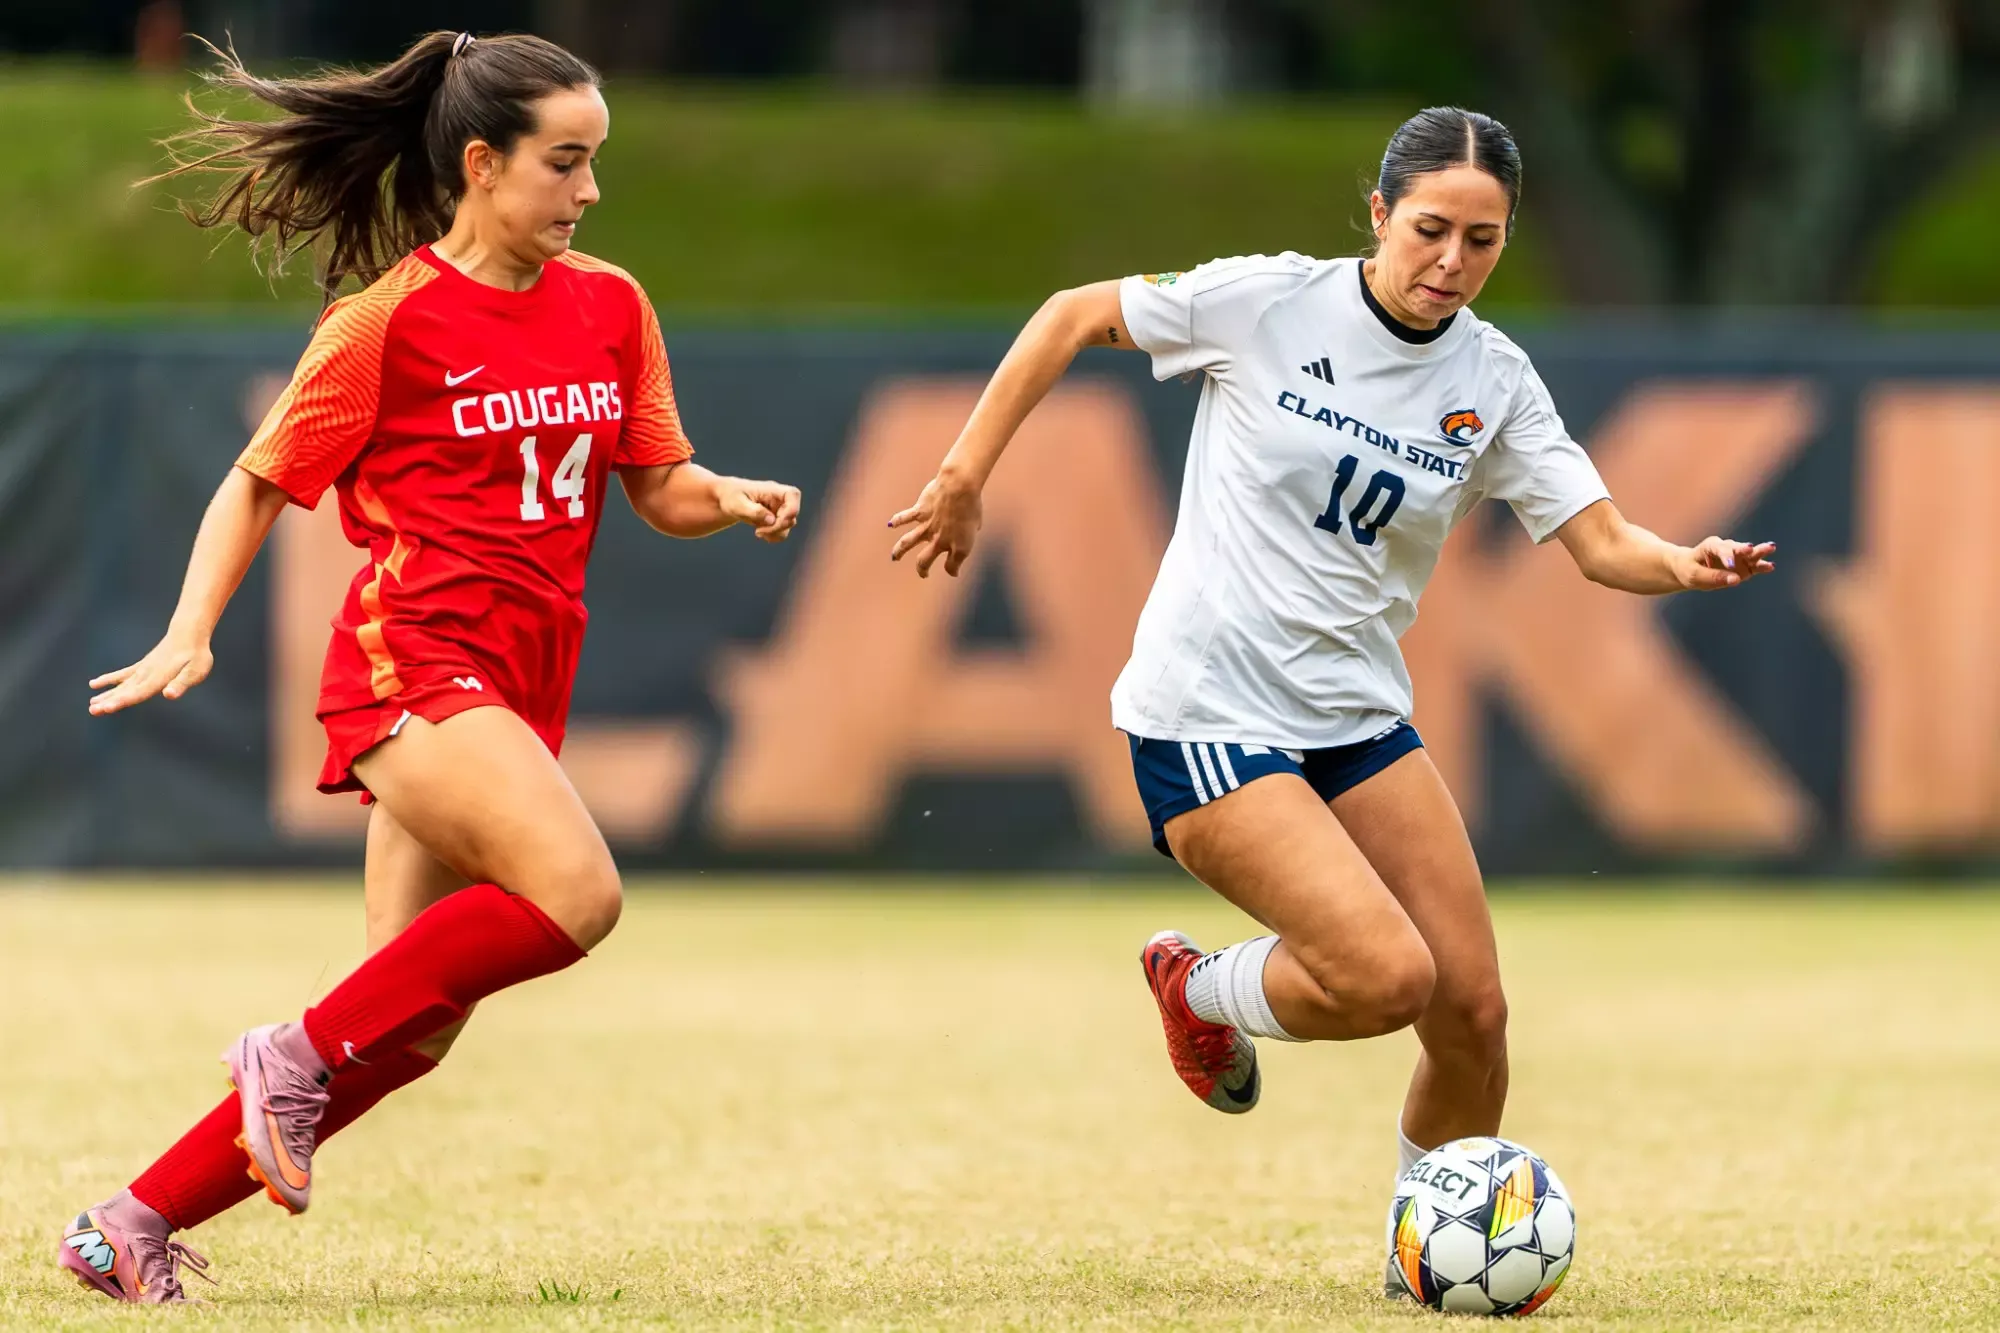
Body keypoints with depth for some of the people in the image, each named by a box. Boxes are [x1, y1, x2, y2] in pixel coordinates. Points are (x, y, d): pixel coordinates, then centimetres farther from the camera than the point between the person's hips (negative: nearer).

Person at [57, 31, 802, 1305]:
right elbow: (261, 482, 3)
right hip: (412, 658, -7)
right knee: (577, 890, -29)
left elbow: (660, 486, 15)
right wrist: (191, 634, -8)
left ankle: (133, 1223, 13)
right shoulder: (390, 319, -4)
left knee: (413, 1031, 3)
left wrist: (733, 499, -7)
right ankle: (298, 1052, -12)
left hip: (520, 683, 7)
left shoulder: (610, 305, 12)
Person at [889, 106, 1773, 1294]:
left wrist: (1685, 565, -27)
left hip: (1358, 719, 5)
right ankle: (1200, 992, 11)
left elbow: (1601, 542, -5)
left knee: (1473, 1011, -3)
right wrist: (965, 478, -1)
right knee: (1386, 976, -21)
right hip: (1209, 721, -5)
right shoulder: (1272, 302, -11)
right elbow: (1073, 317, 0)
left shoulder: (1493, 382, 0)